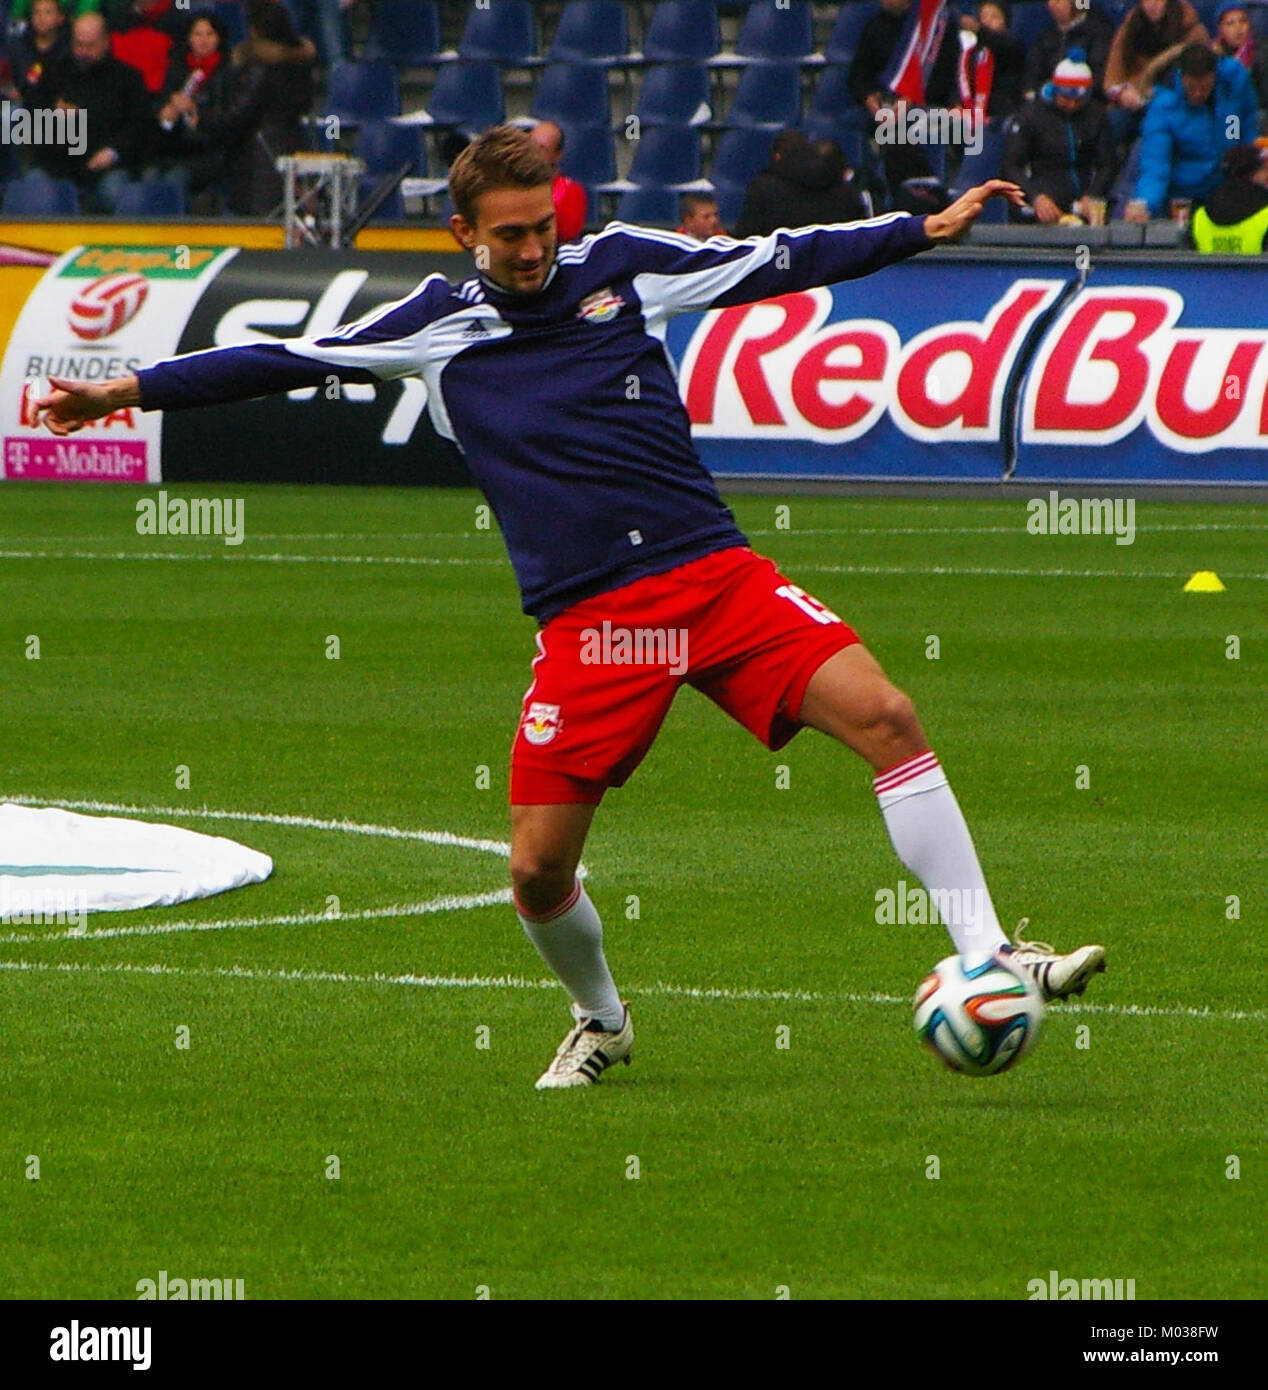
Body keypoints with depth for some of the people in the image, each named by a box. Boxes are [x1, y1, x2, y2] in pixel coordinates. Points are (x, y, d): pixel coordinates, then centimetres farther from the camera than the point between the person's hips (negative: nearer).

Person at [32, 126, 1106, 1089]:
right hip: (586, 619, -1)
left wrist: (926, 228, 13)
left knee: (883, 717, -17)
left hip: (715, 572, 1)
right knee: (538, 868, -5)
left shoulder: (621, 264, 8)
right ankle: (600, 1022, 26)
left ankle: (988, 958, -12)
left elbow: (780, 261, 15)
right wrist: (128, 391, 11)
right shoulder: (436, 324, 7)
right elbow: (284, 361, 12)